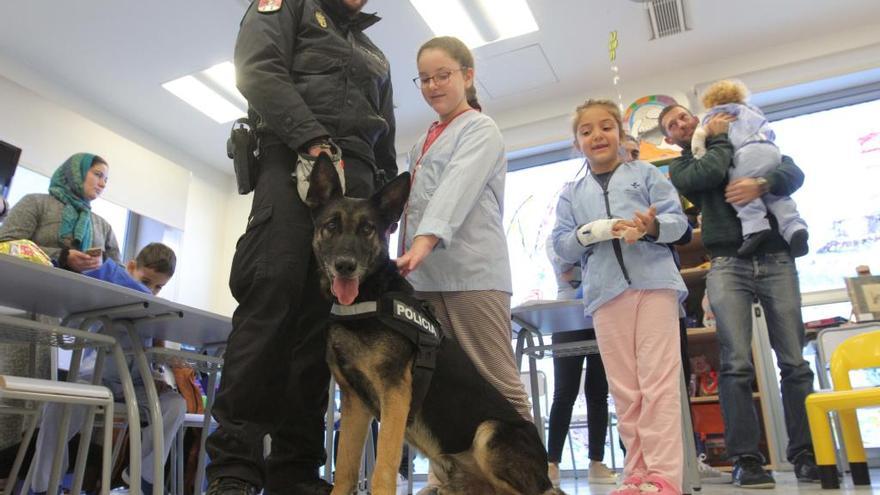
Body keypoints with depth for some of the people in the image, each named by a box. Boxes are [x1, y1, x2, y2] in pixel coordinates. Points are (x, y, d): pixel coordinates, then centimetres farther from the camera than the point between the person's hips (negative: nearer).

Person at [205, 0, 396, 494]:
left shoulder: (376, 56, 34)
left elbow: (386, 146, 27)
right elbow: (259, 70, 0)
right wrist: (313, 139, -14)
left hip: (356, 180, 5)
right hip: (292, 162, -5)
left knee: (324, 318, -5)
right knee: (270, 300, -19)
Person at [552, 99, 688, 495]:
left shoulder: (645, 173, 12)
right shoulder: (571, 194, 17)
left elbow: (678, 219, 4)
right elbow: (561, 246, 8)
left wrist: (651, 226, -19)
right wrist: (593, 232, -11)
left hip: (653, 283, -2)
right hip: (606, 293, 3)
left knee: (658, 382, -6)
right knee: (625, 390, 5)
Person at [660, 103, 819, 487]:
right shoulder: (681, 168, 15)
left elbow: (794, 173, 5)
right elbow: (709, 173, -9)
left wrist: (762, 184, -14)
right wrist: (719, 139, 7)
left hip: (776, 260, 2)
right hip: (728, 266, -1)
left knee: (794, 362, -1)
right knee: (737, 364, -10)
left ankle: (804, 452, 10)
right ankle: (745, 458, -4)